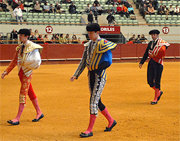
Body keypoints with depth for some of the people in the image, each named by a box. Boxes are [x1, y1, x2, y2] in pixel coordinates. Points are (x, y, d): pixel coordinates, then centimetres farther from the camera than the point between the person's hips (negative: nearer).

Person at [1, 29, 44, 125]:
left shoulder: (32, 47, -11)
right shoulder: (20, 48, 12)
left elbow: (36, 60, -21)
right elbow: (14, 61, 16)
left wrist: (24, 62, -23)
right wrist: (6, 72, 12)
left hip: (27, 73, -7)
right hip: (21, 72, 7)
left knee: (23, 95, -7)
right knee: (30, 93, 14)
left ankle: (17, 119, -7)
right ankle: (39, 113, 26)